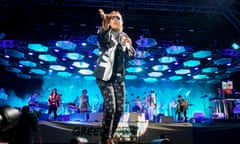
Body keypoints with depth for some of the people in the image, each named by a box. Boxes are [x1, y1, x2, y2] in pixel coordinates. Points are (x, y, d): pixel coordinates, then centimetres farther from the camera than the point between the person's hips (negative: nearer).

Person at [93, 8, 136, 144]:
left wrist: (127, 44, -13)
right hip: (105, 75, -5)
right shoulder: (106, 34, -5)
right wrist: (105, 22, -52)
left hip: (119, 76, 6)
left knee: (120, 109, 5)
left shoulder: (124, 37, 11)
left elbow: (131, 55, 7)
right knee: (110, 108, -14)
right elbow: (102, 36, -31)